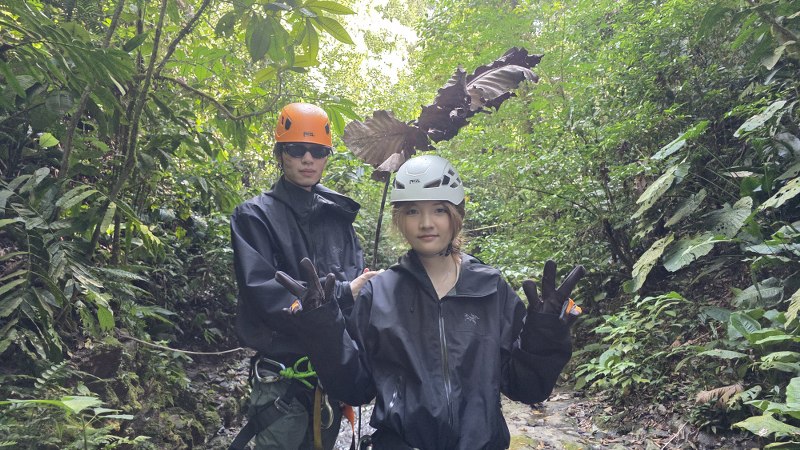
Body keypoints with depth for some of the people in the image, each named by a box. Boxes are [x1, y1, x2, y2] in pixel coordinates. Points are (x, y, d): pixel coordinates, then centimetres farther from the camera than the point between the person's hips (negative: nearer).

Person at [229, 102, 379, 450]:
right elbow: (264, 295, -18)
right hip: (283, 378, -5)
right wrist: (342, 294, -19)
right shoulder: (255, 216, -7)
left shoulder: (338, 215, 8)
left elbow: (359, 279, 1)